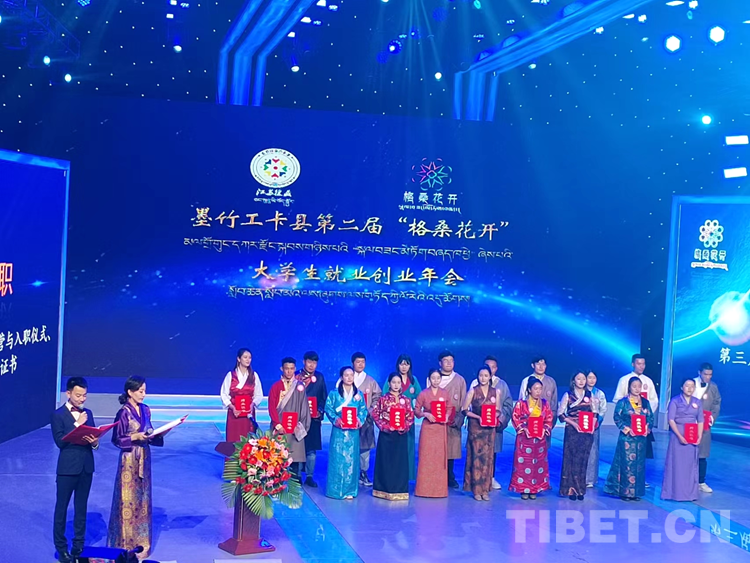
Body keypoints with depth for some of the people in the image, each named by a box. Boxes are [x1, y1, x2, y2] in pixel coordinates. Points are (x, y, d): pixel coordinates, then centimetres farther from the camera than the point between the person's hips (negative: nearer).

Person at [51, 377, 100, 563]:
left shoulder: (88, 413, 10)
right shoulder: (58, 415, -6)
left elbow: (93, 436, 10)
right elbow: (60, 441, -16)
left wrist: (95, 442, -12)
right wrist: (77, 424, -18)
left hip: (86, 467, 5)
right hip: (68, 468, -5)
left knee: (81, 507, 12)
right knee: (62, 507, 5)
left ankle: (79, 545, 22)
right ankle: (61, 547, 14)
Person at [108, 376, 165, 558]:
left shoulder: (145, 410, 6)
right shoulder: (124, 413, -13)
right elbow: (117, 439, -11)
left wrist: (159, 434, -6)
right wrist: (135, 437, -21)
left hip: (144, 459, 6)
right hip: (130, 461, -6)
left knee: (143, 499, 11)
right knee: (129, 500, 1)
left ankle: (141, 541, 20)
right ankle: (127, 543, 11)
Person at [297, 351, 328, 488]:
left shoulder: (319, 377, 8)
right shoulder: (296, 376, 0)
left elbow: (324, 397, 11)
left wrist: (320, 411, -3)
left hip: (314, 418, 2)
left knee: (312, 449, 3)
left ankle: (309, 476, 11)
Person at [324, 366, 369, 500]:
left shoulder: (358, 394, 9)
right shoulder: (334, 393, 2)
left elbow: (363, 410, 7)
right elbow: (328, 408, -2)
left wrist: (359, 420, -11)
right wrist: (336, 420, -16)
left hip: (353, 431, 2)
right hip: (338, 430, -2)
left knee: (351, 459, 2)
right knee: (337, 459, -2)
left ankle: (349, 490, 9)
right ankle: (336, 490, 7)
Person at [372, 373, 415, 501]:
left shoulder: (405, 400, 6)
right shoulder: (383, 399, -1)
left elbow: (411, 416, 5)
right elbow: (375, 414, -1)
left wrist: (404, 427, -10)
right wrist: (383, 426, -11)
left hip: (401, 435, 2)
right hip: (386, 434, -2)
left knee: (400, 461, 4)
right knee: (385, 461, 3)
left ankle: (399, 489, 12)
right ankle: (385, 489, 11)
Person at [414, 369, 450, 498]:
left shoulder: (445, 394, 4)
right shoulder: (423, 394, -3)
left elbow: (449, 409, 12)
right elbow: (416, 410, 1)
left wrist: (447, 416, -8)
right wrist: (425, 414, -17)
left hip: (441, 428, 2)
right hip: (427, 428, -2)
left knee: (440, 457, 4)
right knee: (426, 457, -1)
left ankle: (440, 488, 13)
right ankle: (425, 488, 8)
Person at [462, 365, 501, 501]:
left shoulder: (495, 392, 5)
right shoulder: (473, 391, -2)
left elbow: (498, 410, 11)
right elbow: (465, 410, -4)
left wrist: (494, 417, -11)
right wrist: (478, 417, -17)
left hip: (490, 428, 3)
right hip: (475, 427, -3)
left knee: (488, 458, 4)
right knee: (477, 457, -3)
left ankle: (485, 489, 11)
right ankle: (476, 490, 3)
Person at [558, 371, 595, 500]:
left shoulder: (589, 395, 9)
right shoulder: (568, 395, 0)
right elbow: (560, 414, -2)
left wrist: (593, 423, -4)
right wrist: (573, 423, -14)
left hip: (586, 432, 3)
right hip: (572, 431, -3)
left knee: (583, 460, 4)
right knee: (571, 459, -2)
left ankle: (580, 489, 12)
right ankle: (571, 489, 5)